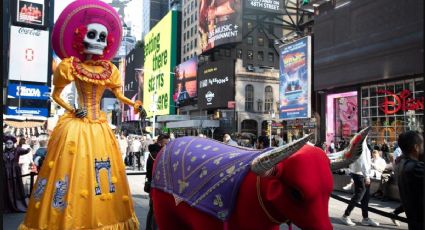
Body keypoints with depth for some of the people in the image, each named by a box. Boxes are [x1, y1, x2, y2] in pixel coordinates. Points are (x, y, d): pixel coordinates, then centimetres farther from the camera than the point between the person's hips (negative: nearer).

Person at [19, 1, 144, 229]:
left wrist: (134, 105, -5)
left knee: (102, 178, 6)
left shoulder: (109, 70, 8)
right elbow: (55, 94, 5)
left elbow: (119, 95, 11)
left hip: (100, 127, 4)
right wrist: (71, 110, -9)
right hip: (76, 126, -4)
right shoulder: (70, 65, -1)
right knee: (73, 172, -5)